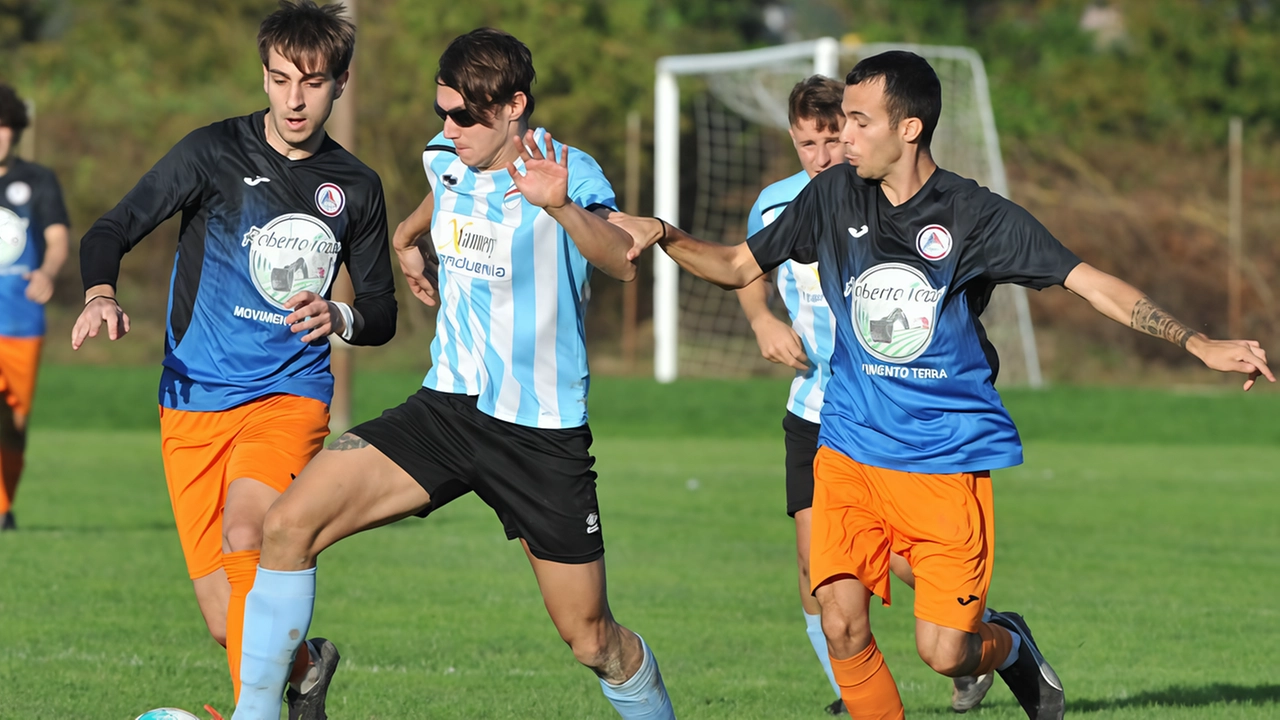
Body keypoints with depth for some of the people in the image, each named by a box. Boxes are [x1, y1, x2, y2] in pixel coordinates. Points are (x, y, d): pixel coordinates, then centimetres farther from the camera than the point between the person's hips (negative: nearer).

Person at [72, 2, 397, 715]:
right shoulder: (216, 151, -1)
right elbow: (113, 230, -4)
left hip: (290, 394, 0)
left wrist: (341, 317, -10)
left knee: (245, 537, -30)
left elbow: (382, 314, 15)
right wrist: (101, 293, -27)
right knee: (228, 623, -3)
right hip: (194, 398, 0)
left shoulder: (356, 187, 7)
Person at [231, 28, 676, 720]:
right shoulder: (445, 161, 4)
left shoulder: (567, 172, -15)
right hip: (447, 405, 5)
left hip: (542, 430, -5)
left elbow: (621, 263, -36)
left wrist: (562, 207, -52)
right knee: (288, 525, -13)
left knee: (591, 637, 0)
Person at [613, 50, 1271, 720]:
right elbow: (737, 267, 14)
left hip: (950, 461, -3)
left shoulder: (976, 214, -7)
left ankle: (1008, 644, 29)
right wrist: (664, 234, -4)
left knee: (944, 652, -6)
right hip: (849, 451, 3)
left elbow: (1091, 282, -8)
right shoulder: (834, 196, 3)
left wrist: (1199, 343, -17)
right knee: (842, 628, -12)